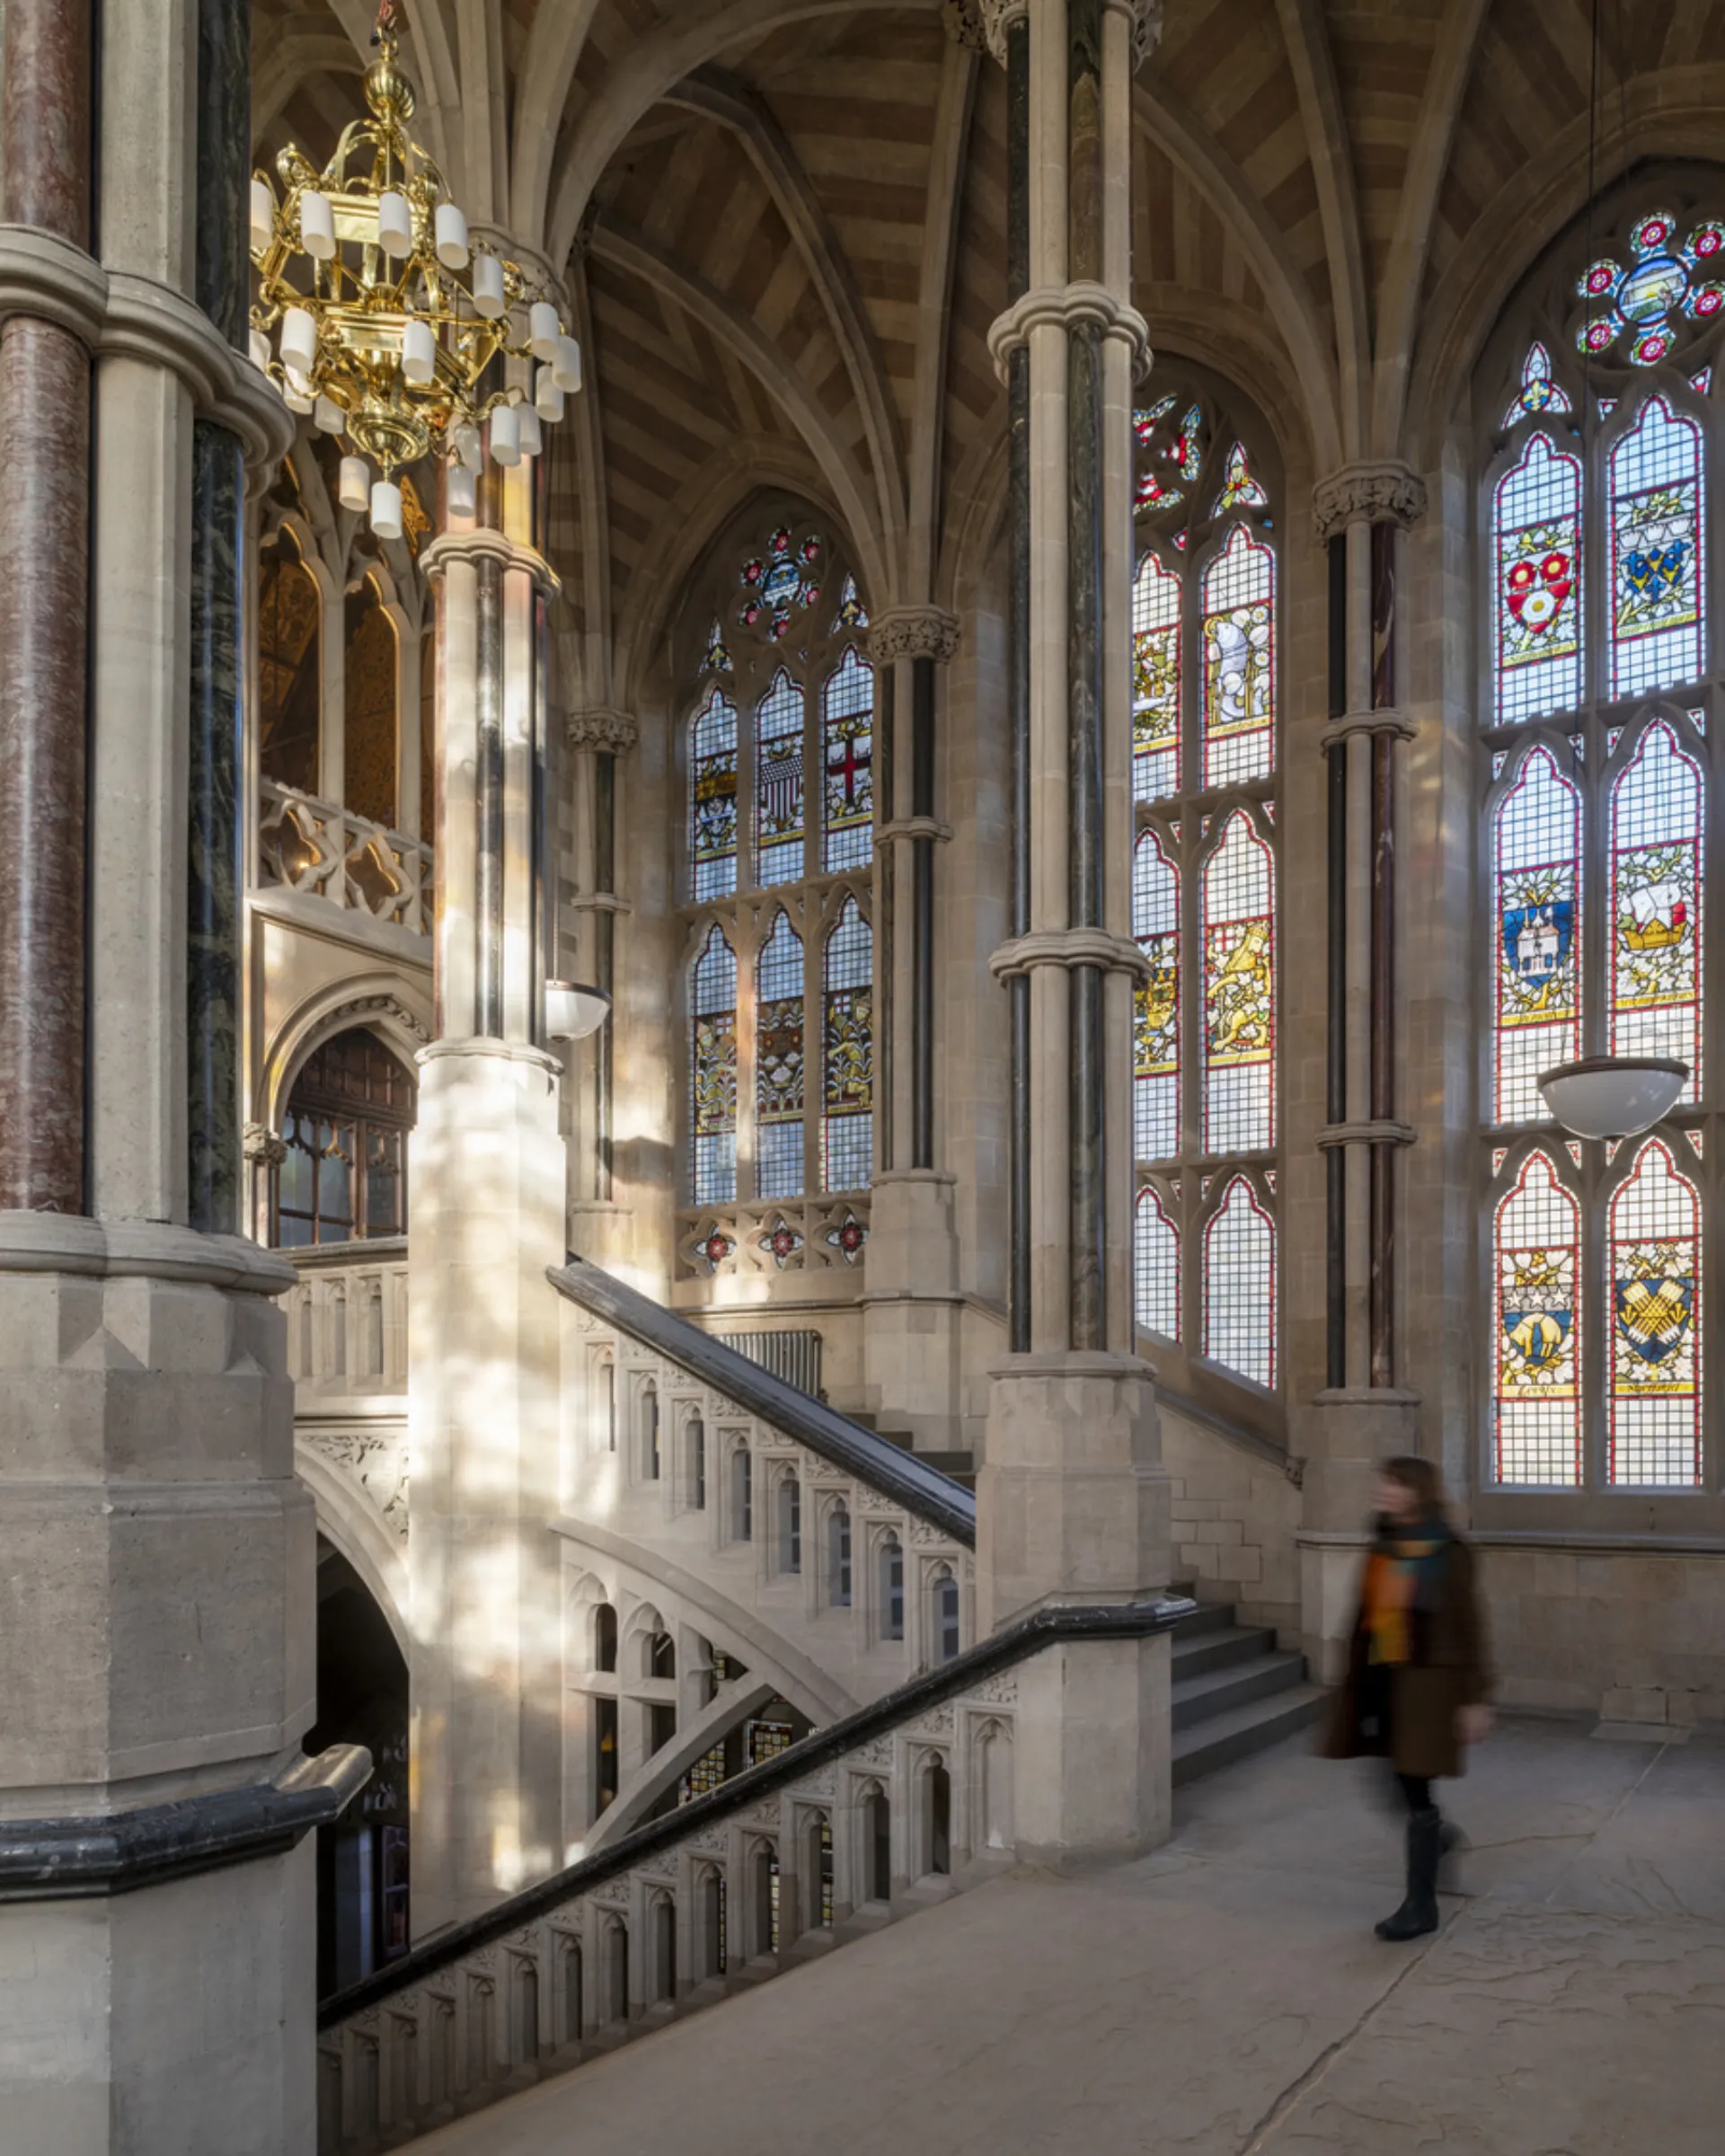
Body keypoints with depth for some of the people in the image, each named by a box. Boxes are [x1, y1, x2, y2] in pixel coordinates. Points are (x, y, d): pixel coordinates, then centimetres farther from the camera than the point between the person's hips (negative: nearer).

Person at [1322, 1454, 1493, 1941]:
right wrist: (1354, 1683, 16)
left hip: (1425, 1685, -6)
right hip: (1381, 1682, 6)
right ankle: (1436, 1837, 45)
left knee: (1416, 1790, -1)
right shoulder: (1382, 1548, 7)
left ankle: (1421, 1906, 11)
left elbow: (1467, 1628, -11)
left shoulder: (1447, 1553, -12)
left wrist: (1474, 1698, -12)